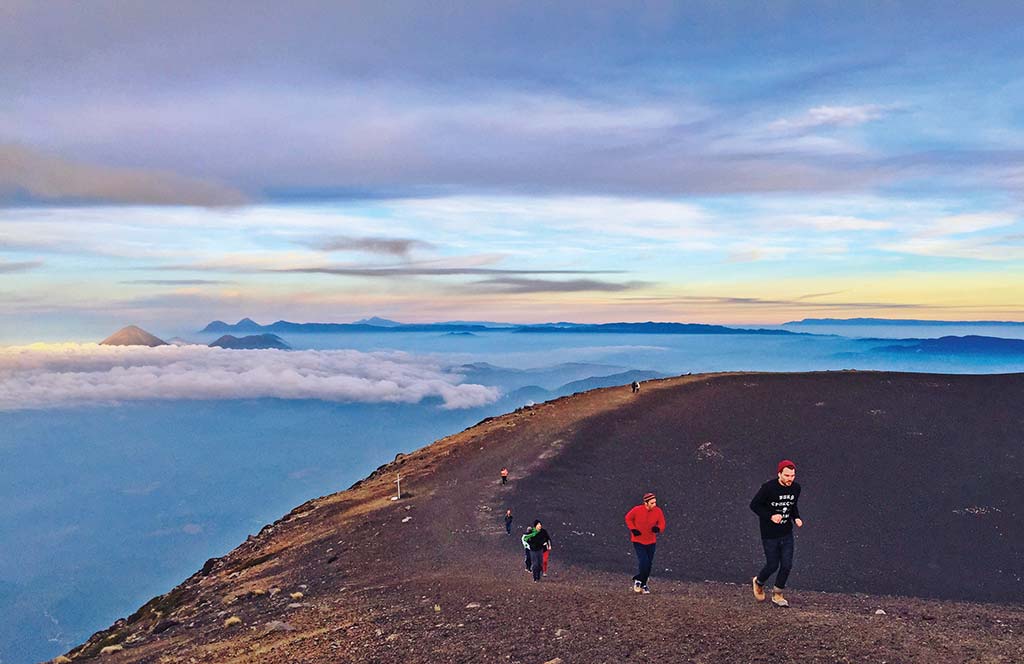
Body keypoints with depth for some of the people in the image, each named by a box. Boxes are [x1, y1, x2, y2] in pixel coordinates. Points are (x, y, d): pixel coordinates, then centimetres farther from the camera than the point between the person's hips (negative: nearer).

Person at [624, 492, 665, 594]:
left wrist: (658, 528, -22)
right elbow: (628, 518, -1)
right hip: (638, 540, -3)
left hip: (651, 541, 3)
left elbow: (662, 523, 0)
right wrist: (633, 529, -12)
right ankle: (638, 580, 11)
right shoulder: (637, 510, -18)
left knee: (649, 564, 9)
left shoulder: (658, 511, -11)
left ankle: (643, 584, 27)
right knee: (643, 561, -15)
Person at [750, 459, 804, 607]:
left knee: (787, 565, 5)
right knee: (772, 565, 4)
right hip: (770, 535, -5)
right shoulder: (768, 488, -21)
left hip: (787, 534, 5)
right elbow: (754, 505, -12)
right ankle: (758, 583, 36)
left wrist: (796, 518, -3)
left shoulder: (796, 488, -3)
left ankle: (777, 595, 25)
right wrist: (770, 516, -22)